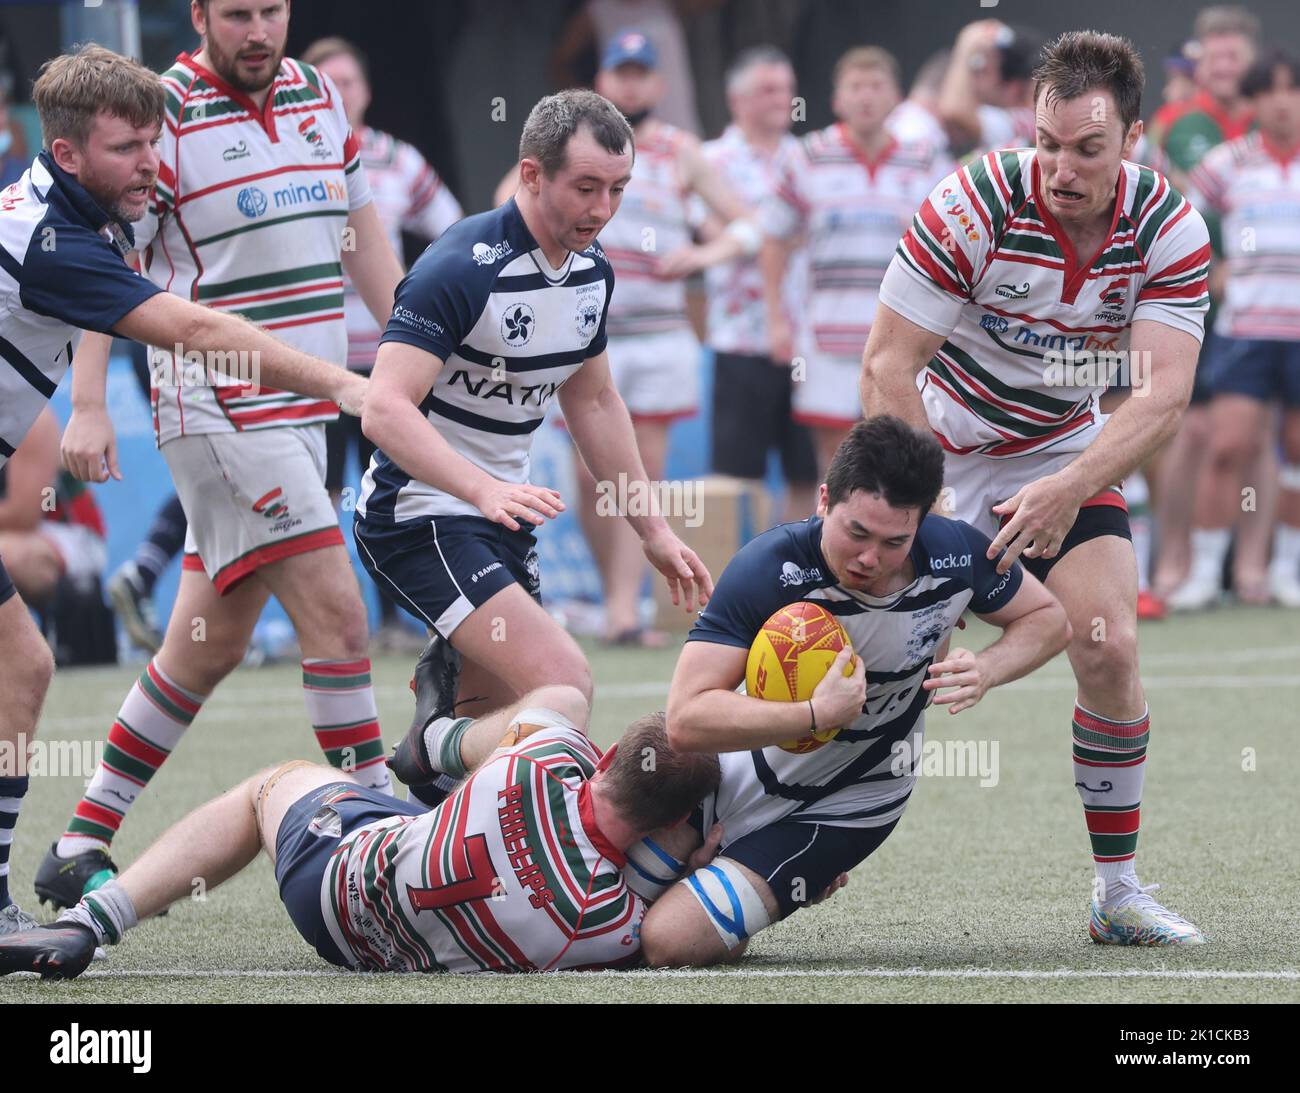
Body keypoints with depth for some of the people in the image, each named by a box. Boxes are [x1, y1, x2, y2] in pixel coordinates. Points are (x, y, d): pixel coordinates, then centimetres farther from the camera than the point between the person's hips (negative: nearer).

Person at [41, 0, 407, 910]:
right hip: (218, 410, -7)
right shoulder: (164, 113, -10)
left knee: (211, 646, 11)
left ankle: (82, 845, 19)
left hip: (304, 413, 7)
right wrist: (89, 405, -16)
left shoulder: (319, 94, 10)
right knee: (337, 612, -14)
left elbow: (360, 232, 20)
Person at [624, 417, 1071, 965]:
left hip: (839, 809, 0)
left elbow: (1048, 618, -1)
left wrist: (985, 669, -22)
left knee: (669, 941, -18)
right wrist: (815, 715, -47)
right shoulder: (769, 568, -30)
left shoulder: (955, 555, -22)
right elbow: (687, 720, -36)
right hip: (736, 769, 0)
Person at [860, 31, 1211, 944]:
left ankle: (1118, 891, 0)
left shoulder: (1169, 228, -17)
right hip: (941, 445, -2)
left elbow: (1164, 394, -23)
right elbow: (888, 365, -22)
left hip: (1066, 450, 2)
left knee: (1110, 647, -12)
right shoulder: (973, 207, -25)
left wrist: (1069, 490, -36)